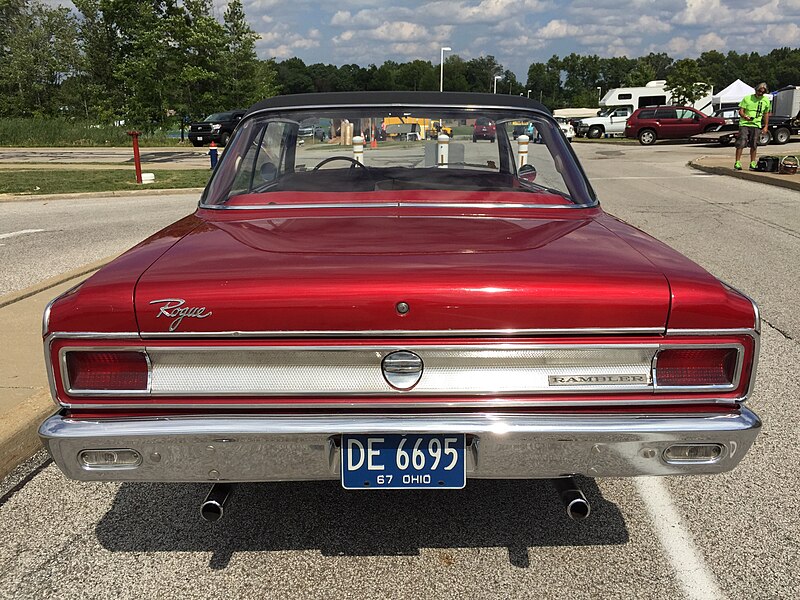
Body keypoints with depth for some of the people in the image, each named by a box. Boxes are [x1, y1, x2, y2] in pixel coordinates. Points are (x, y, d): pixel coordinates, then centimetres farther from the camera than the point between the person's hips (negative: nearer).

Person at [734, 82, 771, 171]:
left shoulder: (766, 101, 9)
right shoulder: (747, 98, -1)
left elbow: (766, 114, 16)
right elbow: (741, 111, -3)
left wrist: (766, 126, 11)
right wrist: (745, 116, -24)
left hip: (756, 125, 3)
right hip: (744, 124, -3)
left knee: (754, 145, 5)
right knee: (741, 143, -12)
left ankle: (752, 163, 12)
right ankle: (737, 163, -10)